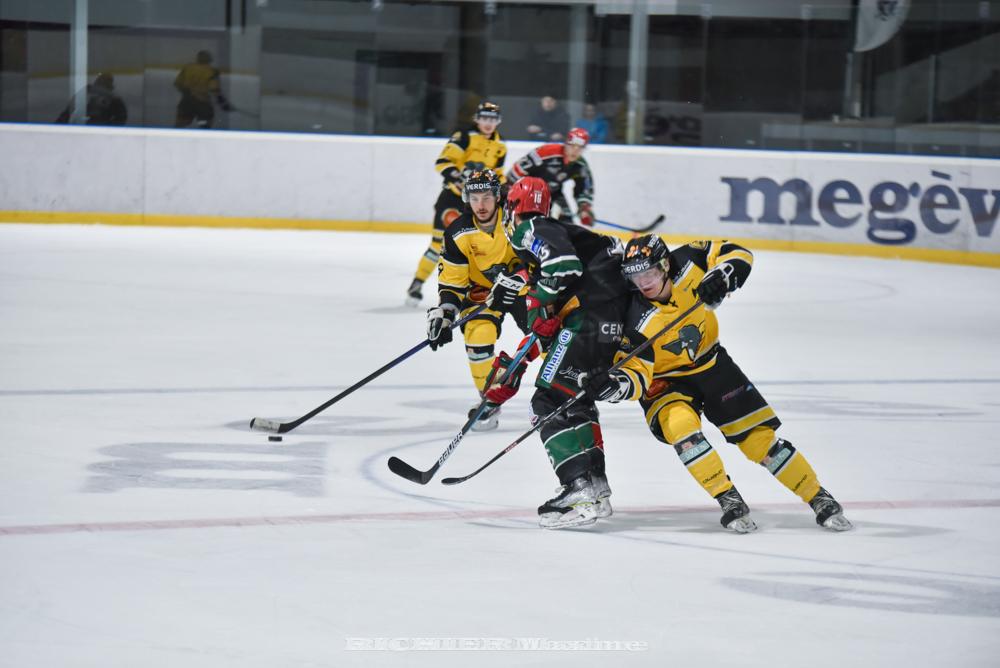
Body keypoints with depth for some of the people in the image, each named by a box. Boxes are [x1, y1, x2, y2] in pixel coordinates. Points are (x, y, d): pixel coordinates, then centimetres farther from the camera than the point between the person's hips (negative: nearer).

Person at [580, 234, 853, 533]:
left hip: (710, 364, 3)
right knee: (680, 425, -33)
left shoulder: (686, 263, -20)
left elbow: (738, 254, -9)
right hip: (665, 381, -3)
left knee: (760, 437, 0)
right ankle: (729, 501, -20)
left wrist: (721, 276, -30)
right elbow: (637, 376, -27)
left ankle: (819, 499, 14)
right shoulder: (640, 322, -29)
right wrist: (613, 383, -49)